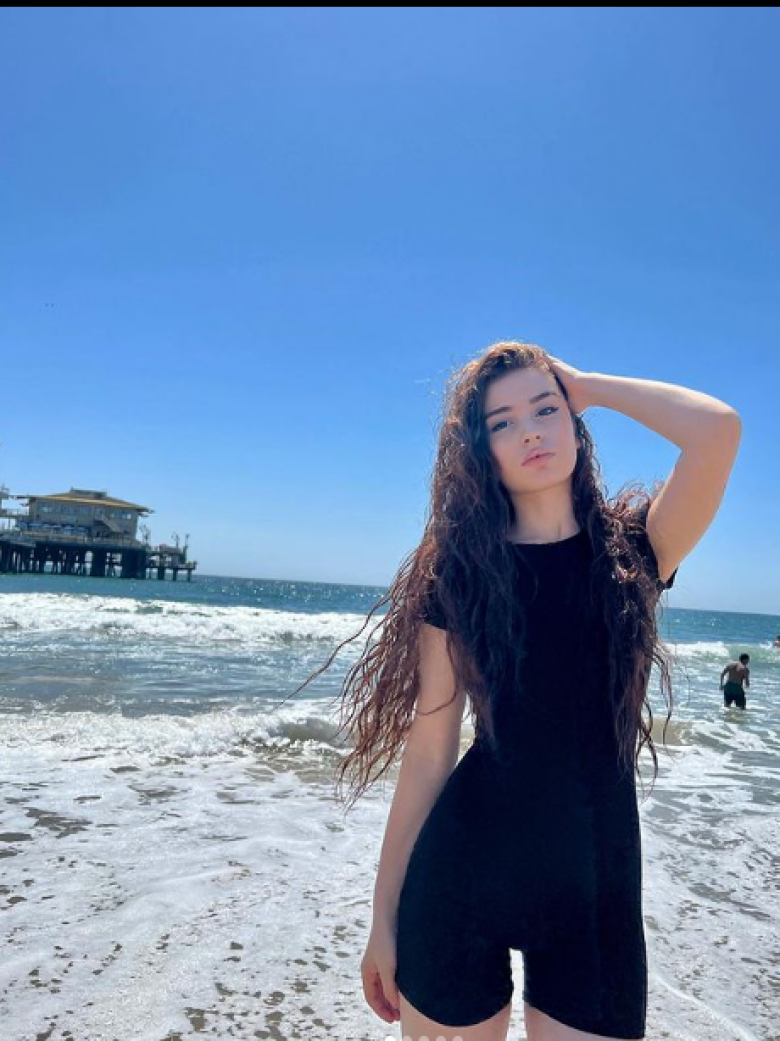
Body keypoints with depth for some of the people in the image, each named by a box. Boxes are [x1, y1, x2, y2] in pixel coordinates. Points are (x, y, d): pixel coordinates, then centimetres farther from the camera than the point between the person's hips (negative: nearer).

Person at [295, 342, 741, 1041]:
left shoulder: (632, 550, -2)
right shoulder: (459, 571, -4)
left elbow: (719, 428, -21)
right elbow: (429, 748, -4)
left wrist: (588, 386, -7)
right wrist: (385, 914, -1)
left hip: (597, 881, 1)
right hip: (463, 873, 0)